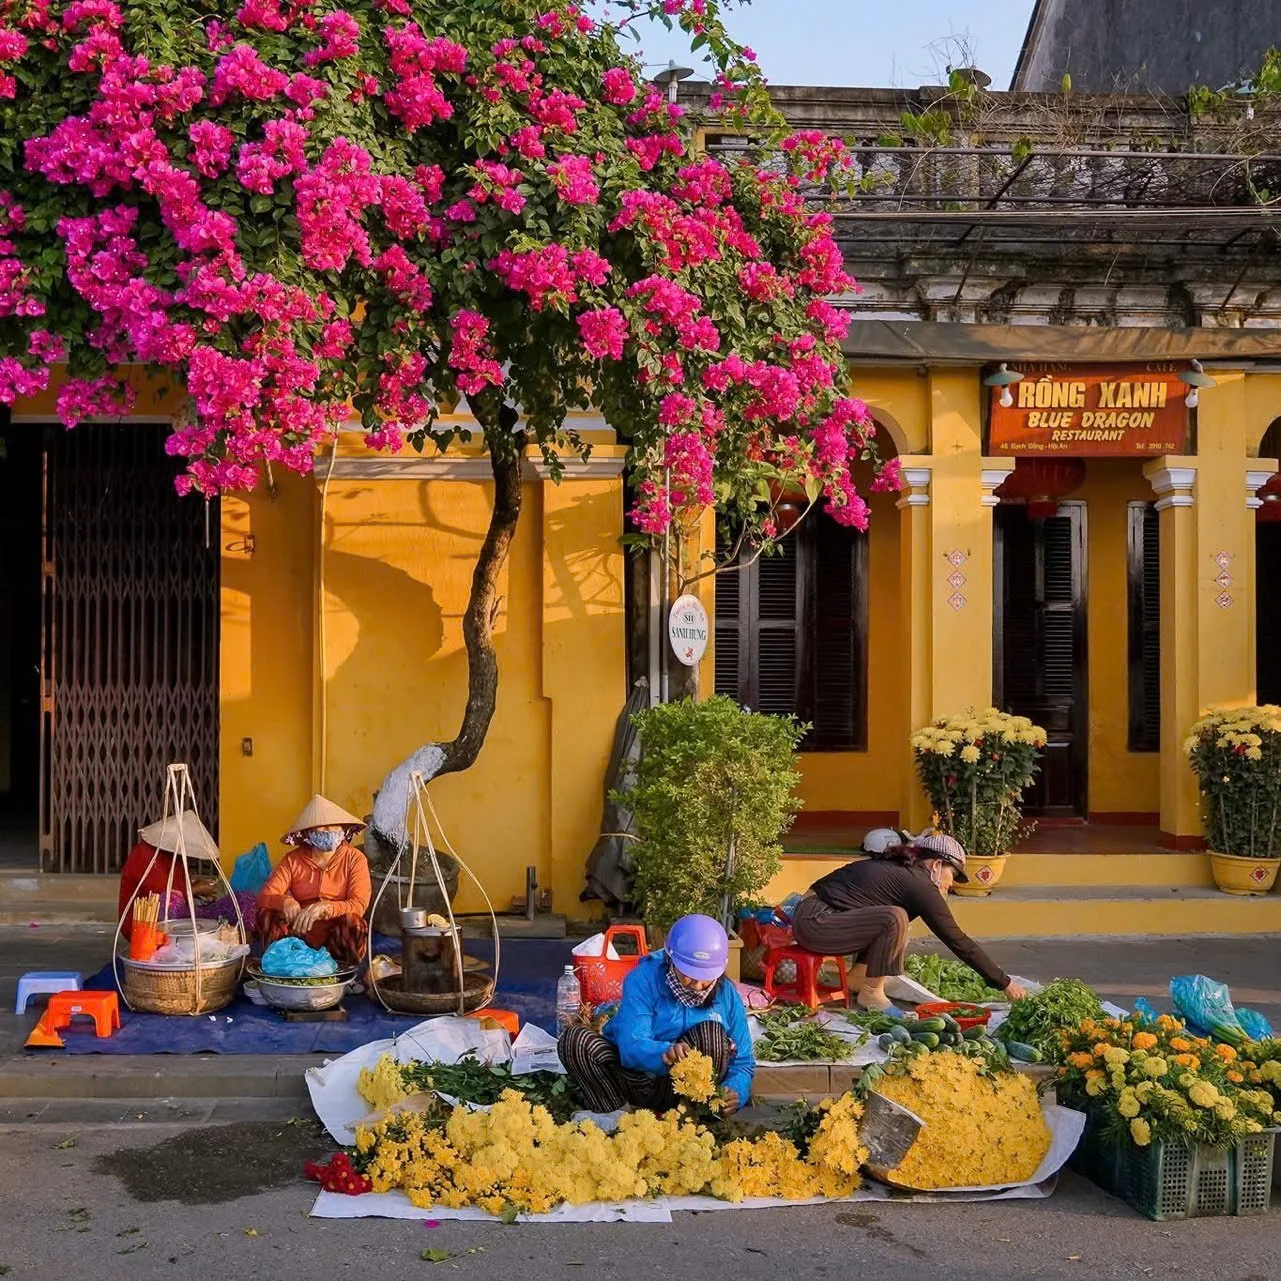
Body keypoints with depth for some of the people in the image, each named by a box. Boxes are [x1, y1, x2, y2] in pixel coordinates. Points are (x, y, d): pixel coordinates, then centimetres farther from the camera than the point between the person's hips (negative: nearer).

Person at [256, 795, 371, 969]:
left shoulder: (354, 858, -6)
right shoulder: (293, 860, 1)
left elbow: (359, 904, -18)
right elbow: (265, 896, -9)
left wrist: (324, 908, -36)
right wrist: (285, 902, -33)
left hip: (338, 935, -2)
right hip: (300, 933, 2)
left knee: (353, 922, -33)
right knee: (266, 914, -21)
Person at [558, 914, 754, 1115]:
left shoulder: (727, 995, -8)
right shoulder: (644, 980, -18)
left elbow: (742, 1063, -4)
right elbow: (631, 1046, -31)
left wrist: (735, 1093, -27)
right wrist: (664, 1054, -53)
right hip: (635, 1074, -1)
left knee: (712, 1032, -26)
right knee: (576, 1038, -26)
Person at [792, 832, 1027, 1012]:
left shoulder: (896, 868, 16)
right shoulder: (919, 885, -11)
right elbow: (959, 941, -8)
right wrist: (1005, 984, -2)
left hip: (812, 913, 10)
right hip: (814, 923, -10)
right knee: (894, 919, -23)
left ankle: (858, 976, 15)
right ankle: (871, 993, -10)